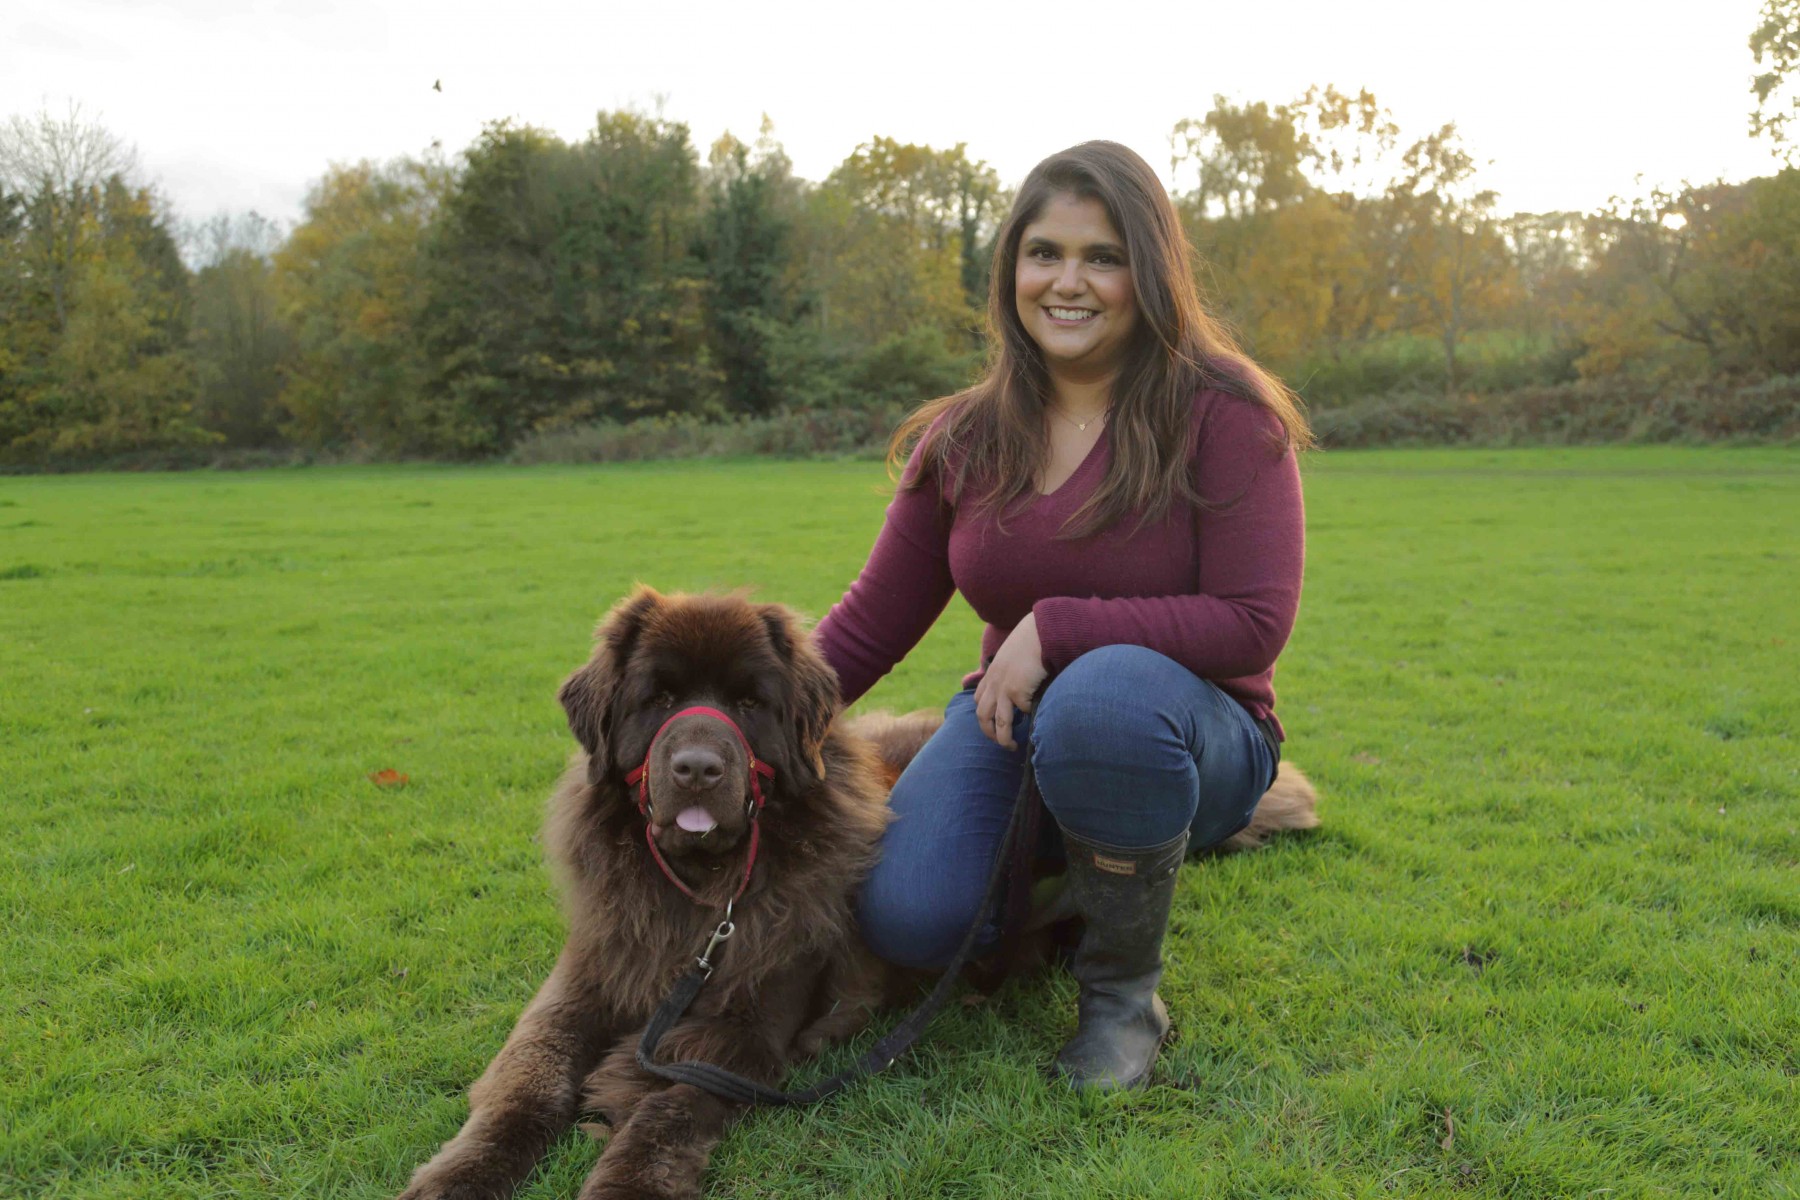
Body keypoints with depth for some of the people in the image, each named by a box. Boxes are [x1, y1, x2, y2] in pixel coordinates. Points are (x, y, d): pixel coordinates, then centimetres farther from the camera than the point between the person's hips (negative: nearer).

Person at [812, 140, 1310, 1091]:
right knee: (905, 916, -24)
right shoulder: (965, 438, 1)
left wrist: (1058, 628, -25)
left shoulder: (1224, 413, -11)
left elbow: (1253, 623, -17)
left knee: (1106, 693, -40)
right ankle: (1051, 887, 14)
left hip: (1185, 733, -3)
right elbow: (873, 622, 4)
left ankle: (1124, 985, -11)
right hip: (1013, 724, 4)